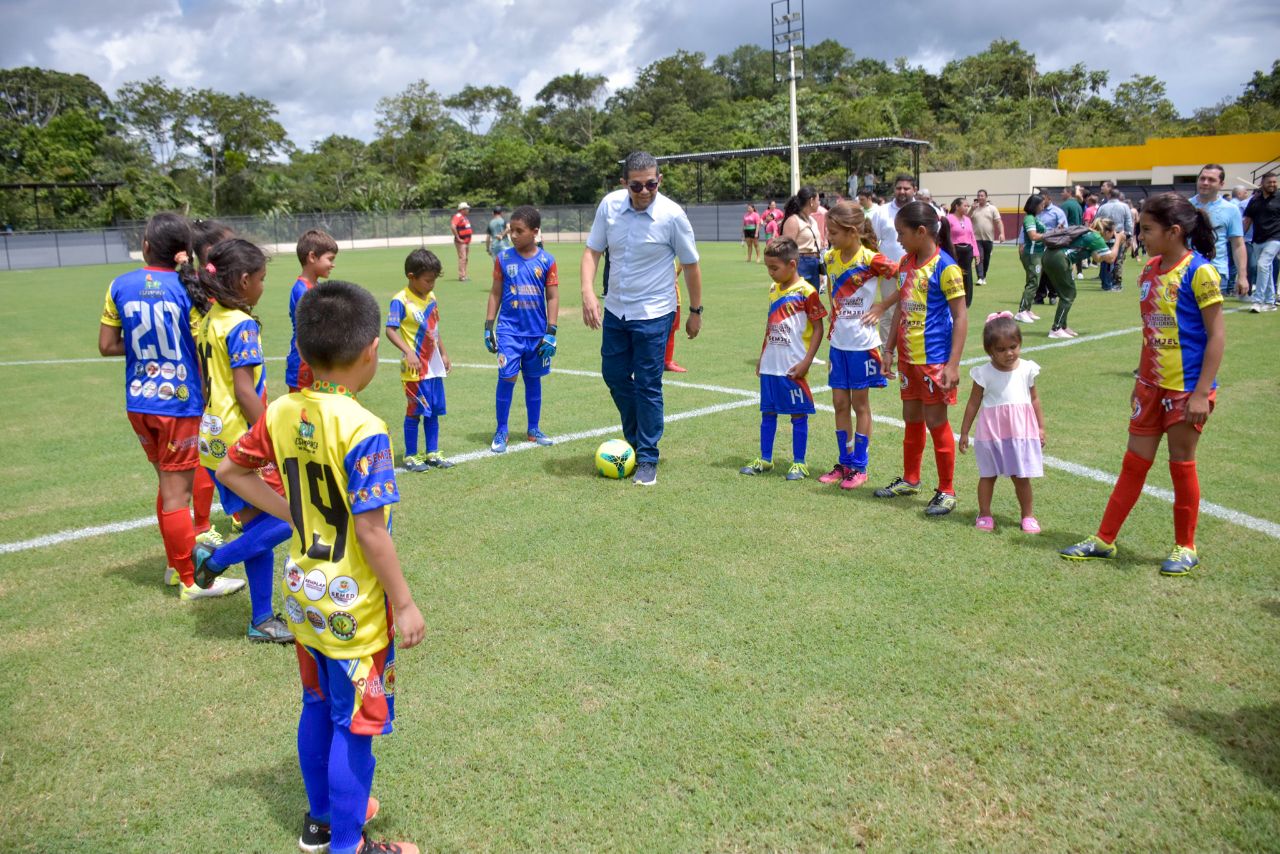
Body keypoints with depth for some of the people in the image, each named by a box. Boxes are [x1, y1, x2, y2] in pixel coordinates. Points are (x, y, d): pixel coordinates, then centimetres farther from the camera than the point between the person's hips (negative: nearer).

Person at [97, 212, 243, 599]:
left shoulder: (120, 286, 1)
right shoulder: (188, 288, -11)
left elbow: (107, 345, 5)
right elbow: (203, 350, -11)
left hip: (139, 403, 5)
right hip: (179, 403, -4)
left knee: (168, 485, 20)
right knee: (176, 494, 1)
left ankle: (176, 562, 31)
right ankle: (191, 581, 11)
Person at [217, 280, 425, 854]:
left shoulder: (282, 413, -5)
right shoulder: (363, 430, -26)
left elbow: (230, 470, 8)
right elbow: (371, 532, -24)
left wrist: (292, 512, 9)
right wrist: (405, 604, -14)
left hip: (304, 593, 7)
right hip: (354, 608, -7)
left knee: (317, 709, 24)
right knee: (354, 729, 8)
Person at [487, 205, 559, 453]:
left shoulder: (546, 261, -2)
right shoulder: (503, 258, 0)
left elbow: (553, 297, 1)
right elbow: (495, 293, 7)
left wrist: (551, 331, -3)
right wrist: (488, 326, 4)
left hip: (537, 332, 1)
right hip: (509, 330, -1)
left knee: (533, 378, 11)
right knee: (507, 377, -7)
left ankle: (534, 429, 23)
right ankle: (501, 432, 6)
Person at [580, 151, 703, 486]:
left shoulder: (672, 215, -16)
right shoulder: (609, 205, -7)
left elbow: (691, 265, -5)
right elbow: (592, 250, 1)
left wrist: (695, 312, 0)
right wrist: (588, 292, -14)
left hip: (653, 314, -5)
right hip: (615, 309, 5)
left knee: (647, 385, -3)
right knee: (614, 375, 14)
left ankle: (647, 459, 10)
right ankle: (635, 439, 36)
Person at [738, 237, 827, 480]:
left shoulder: (806, 291, -11)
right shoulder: (773, 289, 10)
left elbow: (818, 329, -9)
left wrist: (806, 362, -14)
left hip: (793, 367, -7)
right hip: (770, 366, 7)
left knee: (799, 414, 4)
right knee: (768, 412, 13)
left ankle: (799, 463, 13)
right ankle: (765, 460, 23)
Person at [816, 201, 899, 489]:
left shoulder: (870, 260, -14)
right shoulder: (831, 258, 4)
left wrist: (881, 307, -13)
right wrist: (834, 317, 9)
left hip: (862, 342, -6)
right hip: (838, 341, 6)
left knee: (860, 404, 4)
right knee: (840, 403, 9)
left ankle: (859, 466, 13)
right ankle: (844, 462, 20)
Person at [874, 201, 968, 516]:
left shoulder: (944, 266, -15)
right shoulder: (906, 263, 7)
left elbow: (961, 316, -15)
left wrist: (953, 364, -19)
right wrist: (890, 350, 14)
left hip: (934, 360, -7)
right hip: (908, 357, 7)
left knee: (936, 422, 0)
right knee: (911, 419, 18)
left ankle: (946, 491, 13)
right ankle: (910, 479, 33)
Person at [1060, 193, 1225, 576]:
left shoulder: (1199, 272, -14)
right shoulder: (1151, 271, 7)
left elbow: (1217, 335, -15)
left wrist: (1201, 393, -18)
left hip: (1186, 388, -7)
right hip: (1152, 385, 7)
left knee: (1182, 465, 6)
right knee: (1134, 463, 12)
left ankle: (1186, 548, 22)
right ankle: (1104, 540, 20)